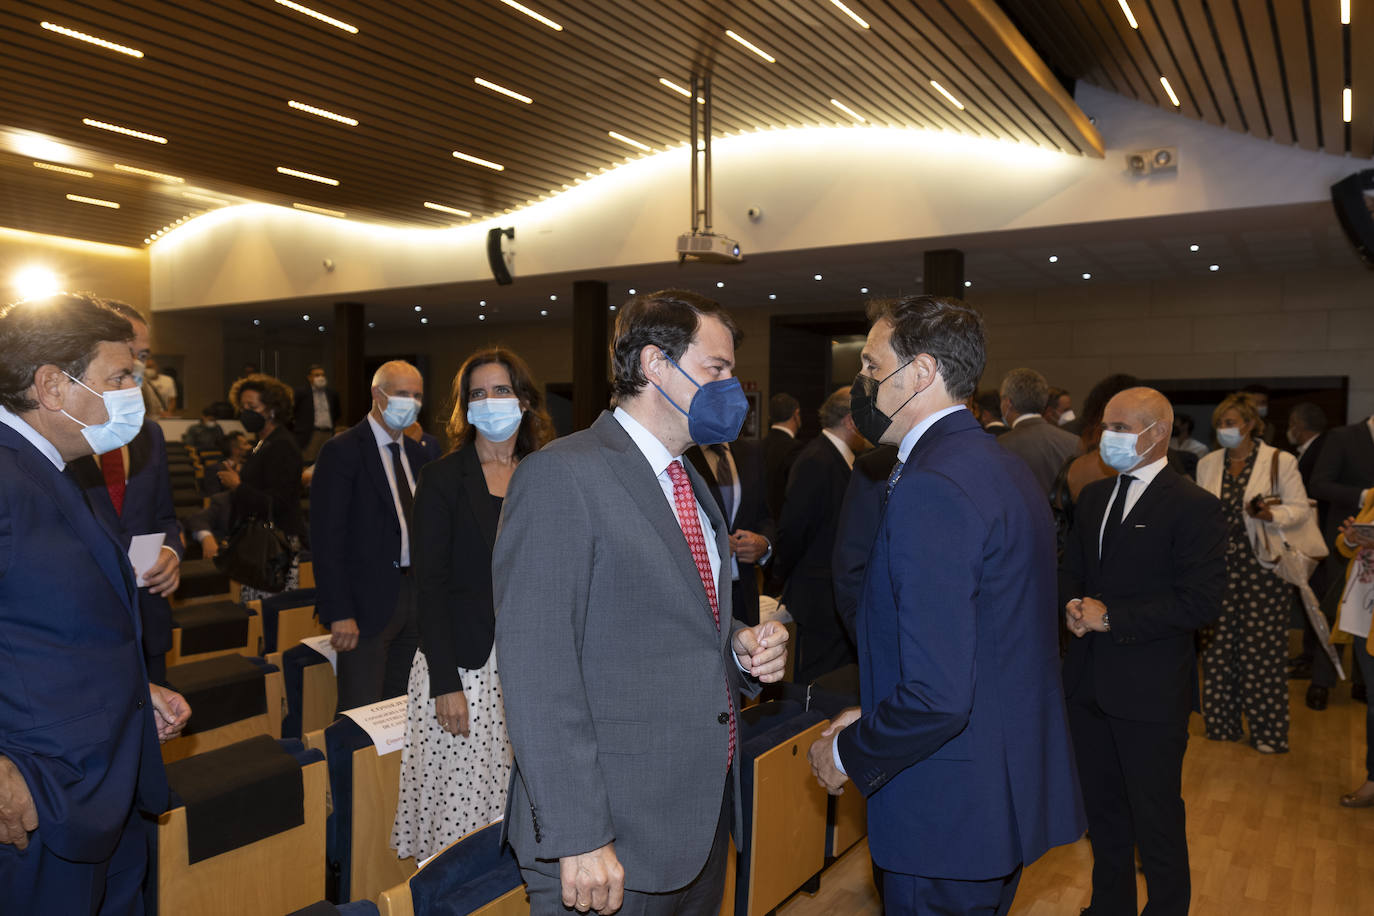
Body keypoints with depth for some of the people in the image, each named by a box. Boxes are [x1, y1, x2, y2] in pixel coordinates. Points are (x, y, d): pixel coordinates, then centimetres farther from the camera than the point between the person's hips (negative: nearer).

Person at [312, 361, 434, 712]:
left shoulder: (416, 453, 13)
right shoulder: (342, 451, -9)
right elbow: (326, 538, -13)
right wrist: (339, 613, -18)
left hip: (413, 597, 7)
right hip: (367, 602, -6)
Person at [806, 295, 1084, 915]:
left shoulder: (931, 488, -25)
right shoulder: (1004, 467, 7)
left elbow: (937, 696, -29)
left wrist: (849, 754, -12)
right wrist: (875, 716, 11)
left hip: (949, 816, -9)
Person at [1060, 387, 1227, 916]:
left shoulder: (1194, 506, -12)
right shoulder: (1093, 496, 9)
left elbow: (1201, 601, -18)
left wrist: (1111, 616, -19)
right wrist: (1073, 606, -5)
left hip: (1149, 691, -6)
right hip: (1089, 683, 7)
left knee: (1156, 819, 9)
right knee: (1103, 810, 21)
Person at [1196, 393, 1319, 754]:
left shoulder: (1280, 462, -4)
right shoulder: (1207, 464, 9)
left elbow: (1300, 508, -1)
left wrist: (1270, 515, -20)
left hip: (1261, 566, -4)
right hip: (1218, 565, 4)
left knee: (1262, 647, 0)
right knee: (1218, 644, 7)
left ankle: (1268, 730, 12)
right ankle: (1222, 722, 20)